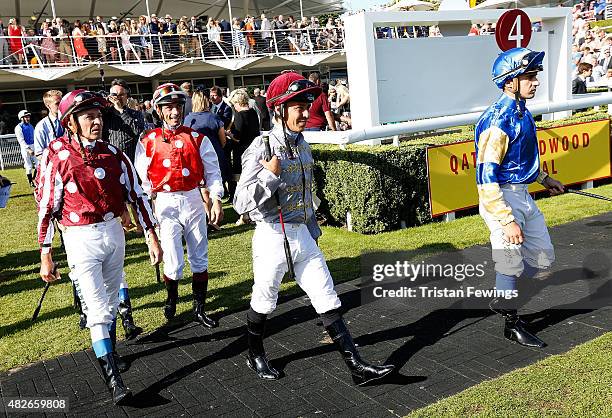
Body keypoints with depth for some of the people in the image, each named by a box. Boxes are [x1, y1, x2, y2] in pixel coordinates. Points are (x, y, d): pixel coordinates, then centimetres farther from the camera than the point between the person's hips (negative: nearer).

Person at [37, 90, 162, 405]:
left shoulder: (112, 153, 2)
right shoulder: (57, 156, -10)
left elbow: (135, 194, 4)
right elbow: (47, 207, -7)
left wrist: (152, 237, 1)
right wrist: (45, 256, -6)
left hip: (114, 231, 5)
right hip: (81, 238, -4)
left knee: (110, 300, 19)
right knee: (97, 307, -7)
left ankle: (109, 353, 40)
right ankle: (113, 379, -1)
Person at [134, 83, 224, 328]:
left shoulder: (197, 139, 3)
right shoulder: (148, 142, 0)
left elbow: (212, 172, 2)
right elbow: (143, 180, 3)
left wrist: (216, 201, -8)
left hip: (193, 200, 2)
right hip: (166, 203, -2)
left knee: (199, 259, 8)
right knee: (173, 262, -5)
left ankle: (199, 308, 24)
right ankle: (172, 299, 27)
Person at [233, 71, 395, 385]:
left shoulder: (302, 145, 7)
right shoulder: (262, 148, -15)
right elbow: (241, 203, -19)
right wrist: (270, 174, -27)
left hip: (302, 235, 7)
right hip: (273, 237, -6)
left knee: (327, 298, 6)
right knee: (263, 302, 12)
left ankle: (356, 366, 10)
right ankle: (255, 356, 37)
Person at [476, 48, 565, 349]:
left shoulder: (521, 111, 8)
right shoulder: (498, 120, -22)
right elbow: (486, 177, -25)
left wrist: (544, 179, 30)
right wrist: (507, 221, -26)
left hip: (522, 196, 9)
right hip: (501, 199, -9)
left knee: (543, 257, 16)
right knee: (511, 264, 3)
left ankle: (503, 300, 35)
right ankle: (512, 323, 25)